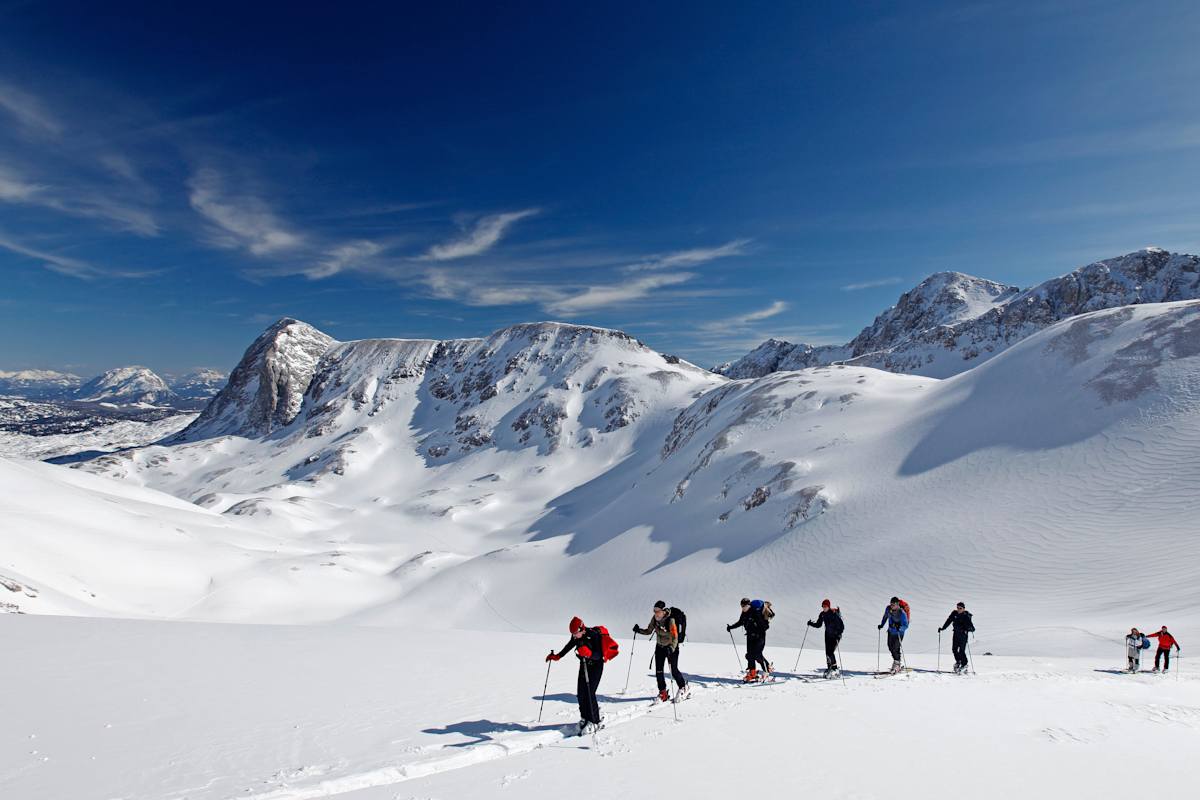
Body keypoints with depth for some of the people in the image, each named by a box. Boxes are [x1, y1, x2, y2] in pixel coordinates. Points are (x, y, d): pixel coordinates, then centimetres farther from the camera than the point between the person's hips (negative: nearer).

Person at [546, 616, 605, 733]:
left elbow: (599, 655, -29)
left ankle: (594, 722, -6)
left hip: (596, 665, -6)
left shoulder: (594, 635, -25)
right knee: (581, 693, 2)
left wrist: (589, 653, -47)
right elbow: (569, 646, 15)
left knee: (589, 693, -14)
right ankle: (585, 719, 18)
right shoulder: (576, 637, -6)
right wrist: (557, 656, 14)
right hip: (584, 665, 7)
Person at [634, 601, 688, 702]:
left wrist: (671, 649, -45)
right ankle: (663, 693, 13)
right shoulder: (654, 619, -9)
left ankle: (683, 688, 26)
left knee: (674, 671, 0)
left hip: (672, 648, -5)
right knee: (658, 670, 0)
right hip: (660, 647, 5)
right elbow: (648, 631, 1)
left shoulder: (670, 620, -28)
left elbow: (675, 637, -30)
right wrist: (639, 630, -16)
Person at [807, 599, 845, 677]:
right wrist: (811, 624, -7)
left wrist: (839, 633, -32)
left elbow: (842, 625, -19)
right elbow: (818, 625, 9)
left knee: (831, 652, -15)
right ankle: (829, 668, 14)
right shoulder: (822, 614, 2)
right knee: (827, 652, 3)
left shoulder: (834, 613, -17)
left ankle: (834, 668, -4)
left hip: (836, 635, -6)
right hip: (828, 635, 6)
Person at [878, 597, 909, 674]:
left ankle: (896, 665, 6)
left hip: (899, 633, -6)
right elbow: (885, 616, 11)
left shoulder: (902, 613, -27)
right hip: (891, 631, 6)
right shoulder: (888, 609, -10)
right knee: (890, 647, 15)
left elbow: (906, 625, -27)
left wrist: (899, 628, -44)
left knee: (896, 648, -11)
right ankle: (896, 661, 35)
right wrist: (882, 624, 10)